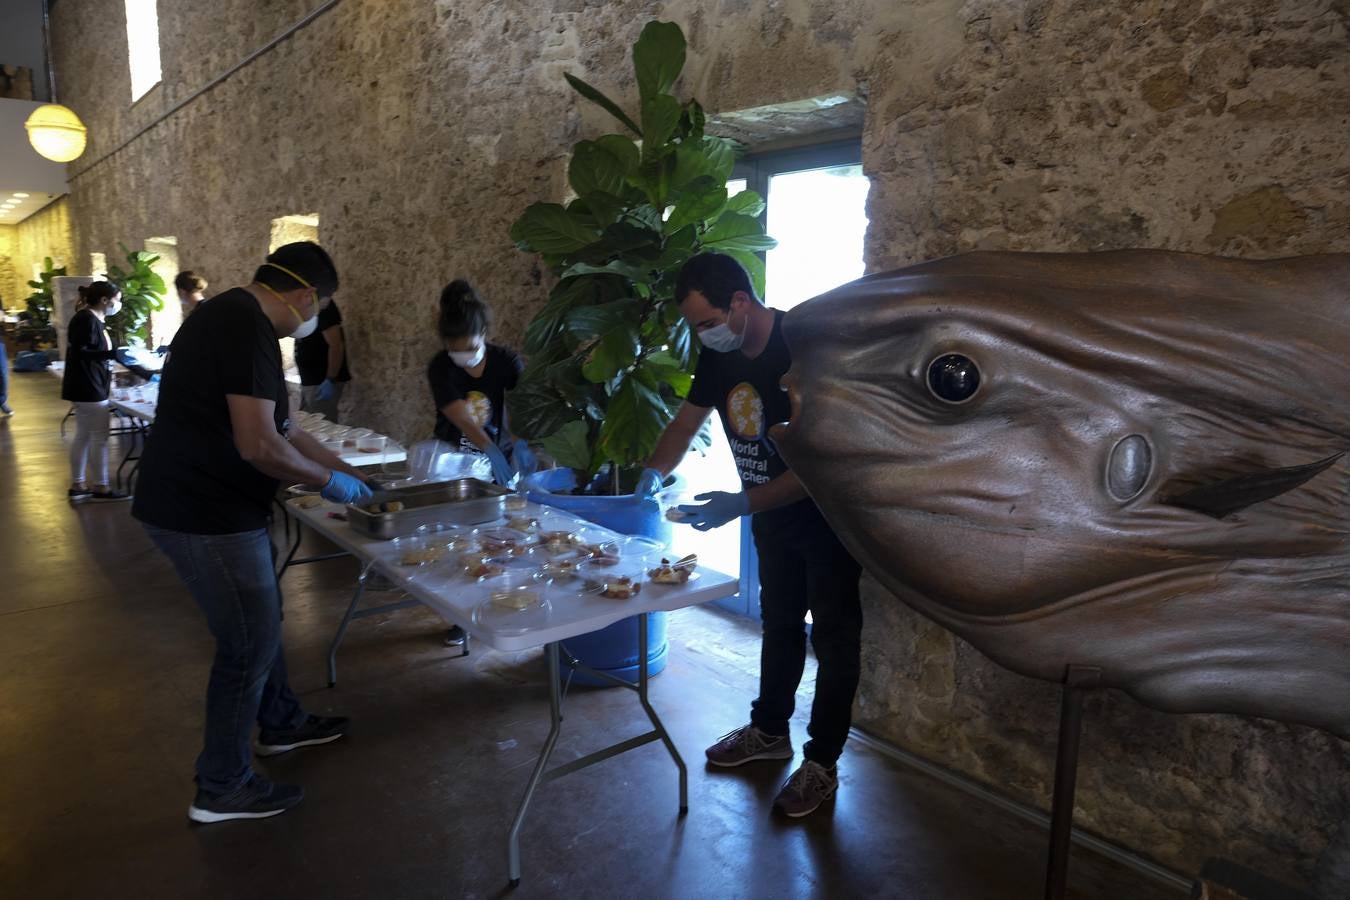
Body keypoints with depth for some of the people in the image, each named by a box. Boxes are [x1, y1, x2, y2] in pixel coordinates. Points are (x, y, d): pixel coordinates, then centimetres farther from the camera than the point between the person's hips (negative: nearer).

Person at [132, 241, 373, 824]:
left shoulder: (234, 316, 13)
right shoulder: (248, 326, -21)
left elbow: (280, 427, 17)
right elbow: (259, 445, -27)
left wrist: (348, 472, 18)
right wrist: (329, 480, -11)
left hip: (202, 502, 10)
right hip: (205, 514, -10)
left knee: (260, 618, 23)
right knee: (250, 643, 2)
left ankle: (281, 724, 43)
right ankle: (222, 789, 19)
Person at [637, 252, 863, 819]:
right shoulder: (720, 354, -8)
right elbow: (687, 420, 5)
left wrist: (742, 505, -34)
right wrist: (653, 474, -11)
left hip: (828, 515, -7)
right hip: (772, 515, 7)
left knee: (833, 638, 6)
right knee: (779, 623, 21)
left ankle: (822, 764, 20)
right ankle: (770, 730, 39)